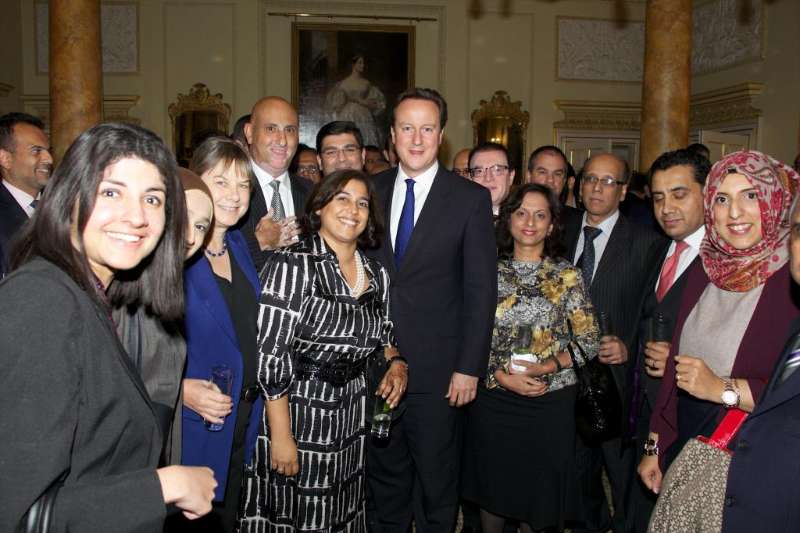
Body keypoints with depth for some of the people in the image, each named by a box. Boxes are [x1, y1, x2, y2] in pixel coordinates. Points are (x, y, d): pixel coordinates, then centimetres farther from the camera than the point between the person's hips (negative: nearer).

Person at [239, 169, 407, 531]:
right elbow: (271, 354, -16)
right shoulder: (291, 265, -13)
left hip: (351, 422, 5)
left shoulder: (377, 274, 5)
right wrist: (281, 435, -18)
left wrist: (396, 362, -2)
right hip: (296, 412, -5)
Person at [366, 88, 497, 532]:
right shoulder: (371, 191, 5)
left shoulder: (471, 198, -5)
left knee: (437, 487, 11)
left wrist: (470, 367, -10)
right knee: (385, 479, 18)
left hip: (438, 371, -3)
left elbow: (481, 290, -7)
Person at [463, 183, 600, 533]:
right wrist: (502, 376, -13)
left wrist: (547, 366, -16)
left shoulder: (566, 275, 0)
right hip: (493, 397, 1)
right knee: (493, 489, 13)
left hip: (549, 402, -1)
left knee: (538, 489, 11)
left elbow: (589, 342, -2)